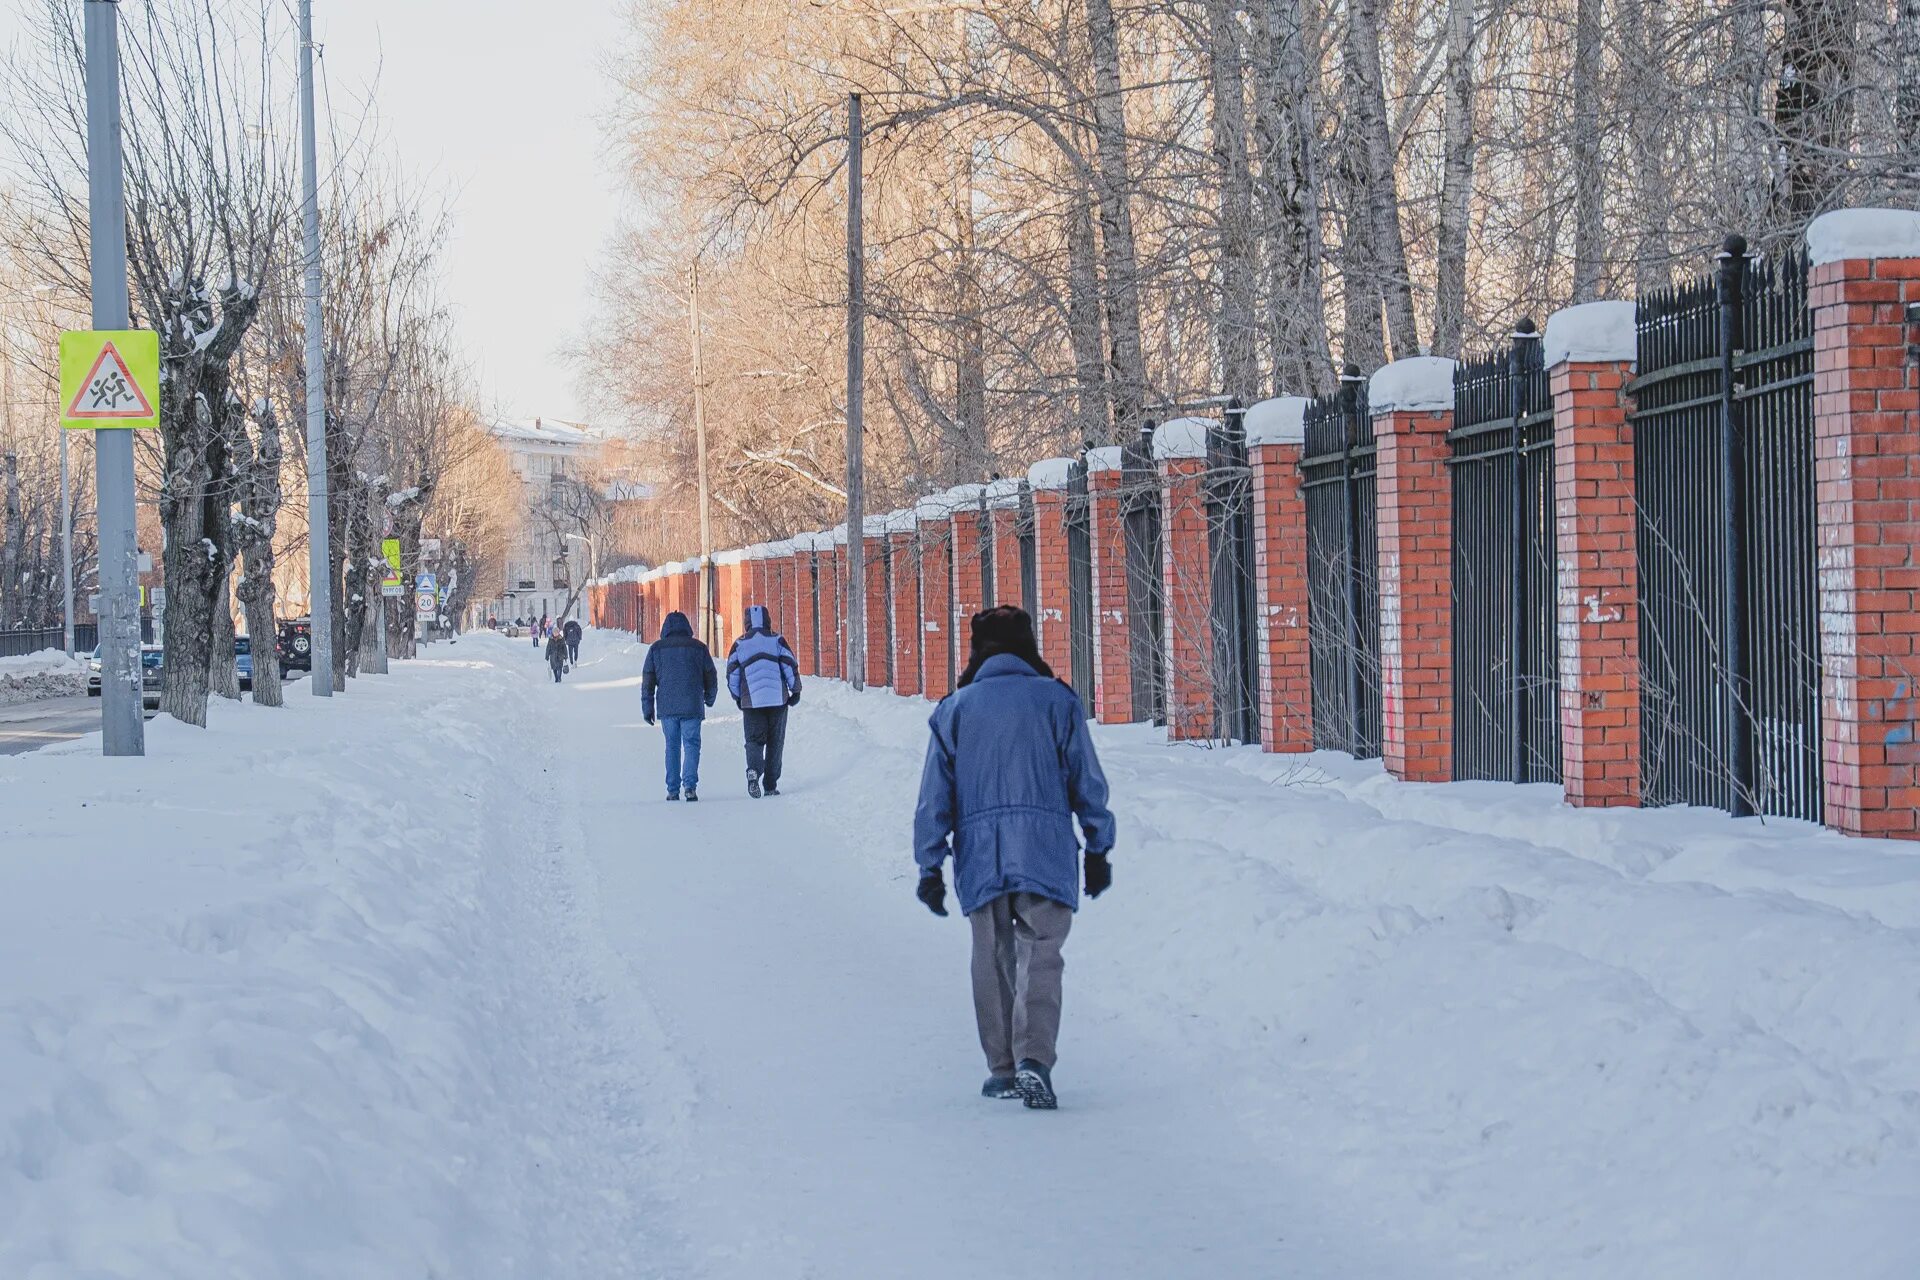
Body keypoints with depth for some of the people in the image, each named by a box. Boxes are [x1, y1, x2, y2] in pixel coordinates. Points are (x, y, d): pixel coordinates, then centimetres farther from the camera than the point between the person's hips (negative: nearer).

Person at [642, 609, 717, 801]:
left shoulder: (657, 649, 4)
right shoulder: (698, 648, 3)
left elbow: (648, 680, 4)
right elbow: (711, 676, 9)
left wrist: (647, 707, 9)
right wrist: (709, 698, 27)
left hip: (667, 706, 1)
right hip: (692, 706, -1)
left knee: (672, 746, 10)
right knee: (691, 744, 2)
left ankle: (673, 790, 7)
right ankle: (690, 785, -15)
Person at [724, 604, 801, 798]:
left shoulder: (739, 644, 3)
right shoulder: (777, 640, 0)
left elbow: (732, 673, 5)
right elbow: (791, 666, -3)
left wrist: (737, 698, 17)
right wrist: (795, 691, 8)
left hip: (751, 701, 0)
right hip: (778, 700, 0)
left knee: (754, 739, 4)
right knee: (775, 742, 9)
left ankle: (754, 770, -25)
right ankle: (770, 785, 8)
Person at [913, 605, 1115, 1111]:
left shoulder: (954, 709, 8)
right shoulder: (1057, 700, 4)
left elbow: (934, 795, 7)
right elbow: (1088, 783, 4)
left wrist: (930, 866, 10)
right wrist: (1098, 850, 12)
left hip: (979, 855, 2)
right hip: (1046, 850, -2)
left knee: (992, 958, 13)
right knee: (1039, 955, -4)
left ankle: (1002, 1069, 15)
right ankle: (1033, 1059, -23)